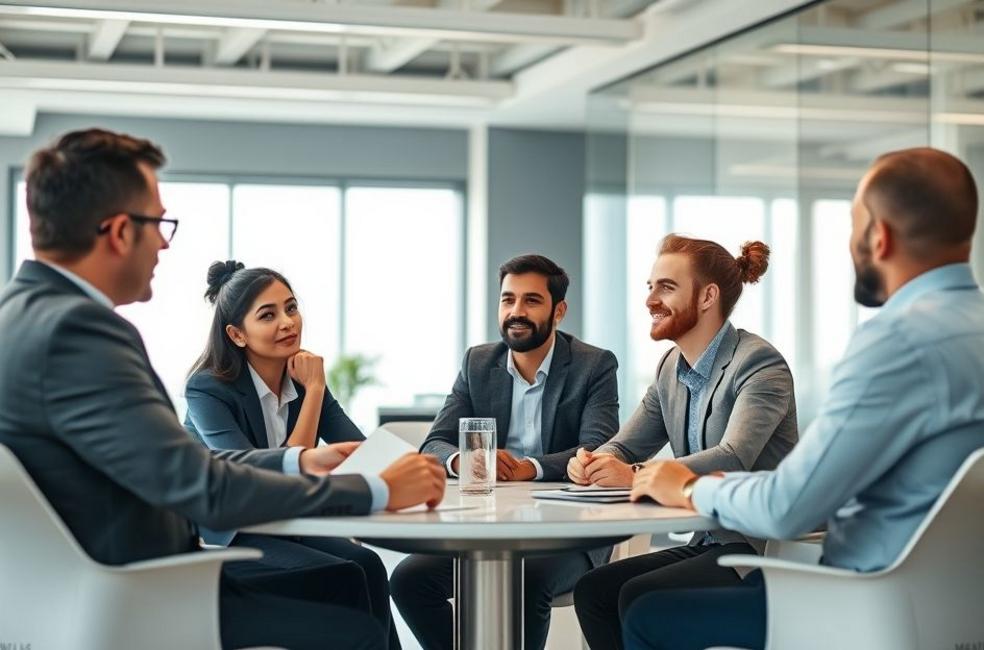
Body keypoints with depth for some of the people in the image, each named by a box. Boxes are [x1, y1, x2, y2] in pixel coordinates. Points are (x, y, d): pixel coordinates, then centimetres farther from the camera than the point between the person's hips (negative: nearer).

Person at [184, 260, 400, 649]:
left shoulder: (304, 380, 3)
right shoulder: (208, 390, -15)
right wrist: (314, 391, -21)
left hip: (283, 526, 5)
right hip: (225, 539, -5)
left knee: (366, 564, -25)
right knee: (344, 576, -26)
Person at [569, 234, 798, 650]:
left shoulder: (759, 364, -14)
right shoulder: (671, 368, 11)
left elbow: (733, 458, -28)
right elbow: (625, 448, 14)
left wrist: (637, 476, -37)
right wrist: (592, 461, -10)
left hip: (760, 548, -8)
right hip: (707, 544, 8)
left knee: (639, 596, -22)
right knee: (593, 588, -6)